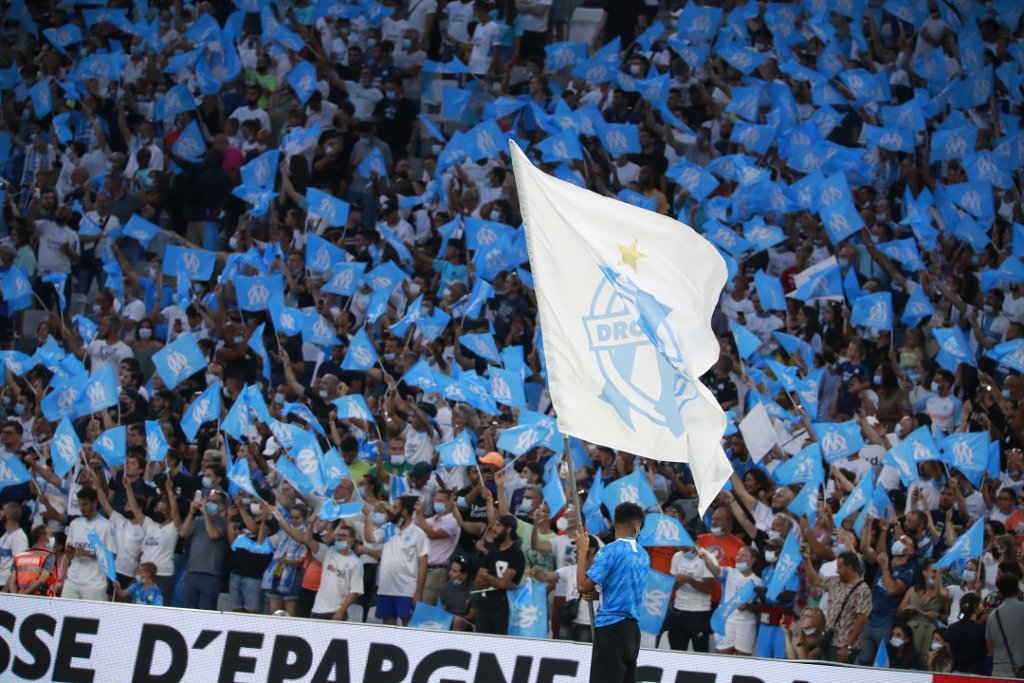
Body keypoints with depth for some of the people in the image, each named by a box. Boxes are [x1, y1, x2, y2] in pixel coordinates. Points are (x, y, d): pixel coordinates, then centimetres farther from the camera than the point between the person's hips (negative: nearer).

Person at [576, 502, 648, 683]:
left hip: (610, 627, -7)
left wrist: (582, 551, -4)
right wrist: (595, 593, 11)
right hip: (632, 629, 7)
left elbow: (582, 586, -13)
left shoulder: (610, 551, -11)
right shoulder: (643, 555, 9)